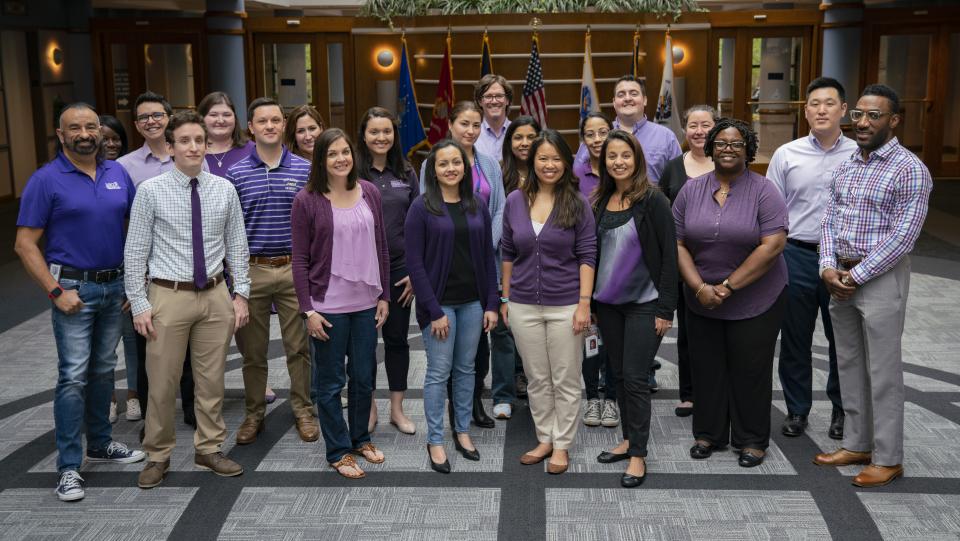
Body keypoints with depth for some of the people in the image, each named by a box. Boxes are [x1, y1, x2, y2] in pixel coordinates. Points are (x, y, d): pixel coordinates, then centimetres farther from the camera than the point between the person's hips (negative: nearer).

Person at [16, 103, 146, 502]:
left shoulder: (118, 173, 5)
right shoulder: (46, 180, -8)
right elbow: (26, 244, -9)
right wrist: (55, 292, -15)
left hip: (115, 285, 5)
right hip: (74, 287, -5)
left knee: (104, 370, 15)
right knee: (74, 376, -5)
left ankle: (100, 443, 30)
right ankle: (68, 467, 2)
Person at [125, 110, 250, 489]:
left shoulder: (224, 189, 2)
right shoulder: (151, 191, -6)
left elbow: (237, 245, 6)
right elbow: (135, 251, -4)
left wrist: (240, 293, 2)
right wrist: (139, 304, -7)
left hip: (215, 295, 3)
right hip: (169, 295, -2)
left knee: (212, 379, 12)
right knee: (162, 382, 6)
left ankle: (209, 450, 28)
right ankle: (158, 456, 23)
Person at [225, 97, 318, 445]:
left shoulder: (304, 169, 1)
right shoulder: (236, 173, 1)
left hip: (294, 269, 0)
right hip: (251, 270, 0)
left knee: (298, 347, 7)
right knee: (253, 350, 10)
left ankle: (303, 411, 21)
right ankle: (254, 414, 24)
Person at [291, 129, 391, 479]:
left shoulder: (369, 193, 2)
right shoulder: (306, 200, -8)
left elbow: (381, 247, 8)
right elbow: (300, 259, -7)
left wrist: (384, 295, 6)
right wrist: (308, 310, -10)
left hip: (366, 302, 4)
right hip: (328, 305, -4)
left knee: (364, 377, 15)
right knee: (330, 381, 8)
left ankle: (360, 438, 35)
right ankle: (339, 451, 23)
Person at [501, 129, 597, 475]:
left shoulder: (577, 204, -5)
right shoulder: (515, 201, 3)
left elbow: (587, 255, -6)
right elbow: (508, 253, 9)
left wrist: (584, 303, -11)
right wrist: (505, 297, 9)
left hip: (565, 305, -3)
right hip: (524, 305, 3)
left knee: (566, 381, 7)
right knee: (537, 380, 13)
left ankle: (562, 446, 21)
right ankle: (544, 439, 28)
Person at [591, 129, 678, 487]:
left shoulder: (653, 200, -10)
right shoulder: (600, 201, 7)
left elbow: (669, 255, -11)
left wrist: (666, 308, -14)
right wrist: (589, 301, 12)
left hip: (644, 303, -5)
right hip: (608, 302, 6)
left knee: (635, 377, -4)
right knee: (619, 374, 13)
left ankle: (638, 455, 7)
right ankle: (629, 439, 27)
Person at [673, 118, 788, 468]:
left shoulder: (764, 192, -8)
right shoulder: (691, 190, 3)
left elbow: (772, 245, -16)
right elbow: (678, 244, 1)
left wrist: (729, 286, -19)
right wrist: (700, 287, -12)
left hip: (755, 301, -3)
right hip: (702, 302, 3)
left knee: (750, 370, 6)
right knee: (706, 369, 11)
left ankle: (752, 440, 20)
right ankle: (708, 434, 25)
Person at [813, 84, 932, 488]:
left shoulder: (909, 170, -11)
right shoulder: (845, 167, 11)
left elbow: (903, 236, -16)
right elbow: (829, 220, 10)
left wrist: (857, 275, -16)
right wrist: (828, 268, -6)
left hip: (882, 277, -7)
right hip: (840, 277, 7)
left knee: (883, 371, 0)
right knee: (849, 364, 14)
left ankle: (888, 458, 12)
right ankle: (856, 444, 27)